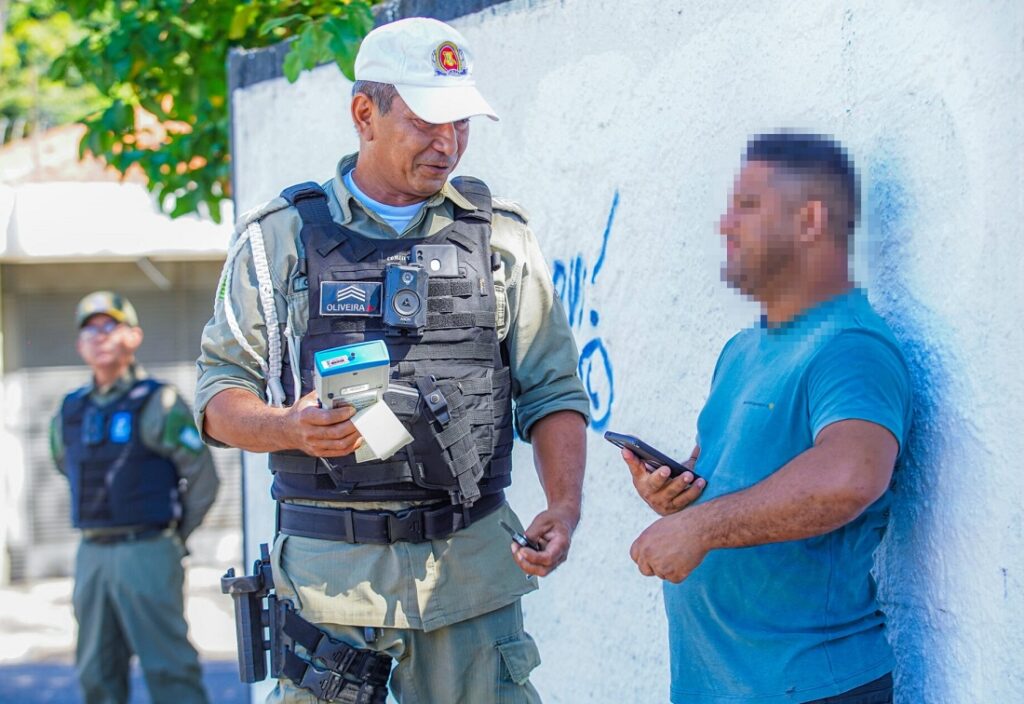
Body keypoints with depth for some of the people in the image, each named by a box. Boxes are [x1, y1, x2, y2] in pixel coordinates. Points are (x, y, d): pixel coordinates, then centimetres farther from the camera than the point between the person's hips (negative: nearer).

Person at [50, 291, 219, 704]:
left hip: (146, 554, -6)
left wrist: (174, 538, 1)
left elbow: (203, 477, -6)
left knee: (168, 670, -7)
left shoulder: (157, 405, -6)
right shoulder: (70, 413, 12)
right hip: (92, 555, 6)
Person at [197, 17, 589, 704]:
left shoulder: (500, 233, 10)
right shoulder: (281, 236, 5)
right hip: (329, 568, -1)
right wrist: (290, 428, -15)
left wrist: (564, 505, -6)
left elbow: (551, 389, 9)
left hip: (472, 566, 1)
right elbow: (220, 393, 6)